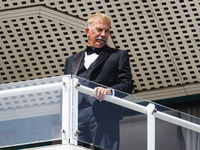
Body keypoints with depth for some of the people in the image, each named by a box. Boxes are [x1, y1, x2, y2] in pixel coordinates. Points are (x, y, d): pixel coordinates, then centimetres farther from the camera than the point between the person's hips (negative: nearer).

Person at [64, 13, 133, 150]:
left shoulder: (119, 56, 19)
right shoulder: (72, 60, 29)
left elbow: (127, 85, 5)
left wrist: (109, 90, -17)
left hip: (104, 116, -3)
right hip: (76, 117, 3)